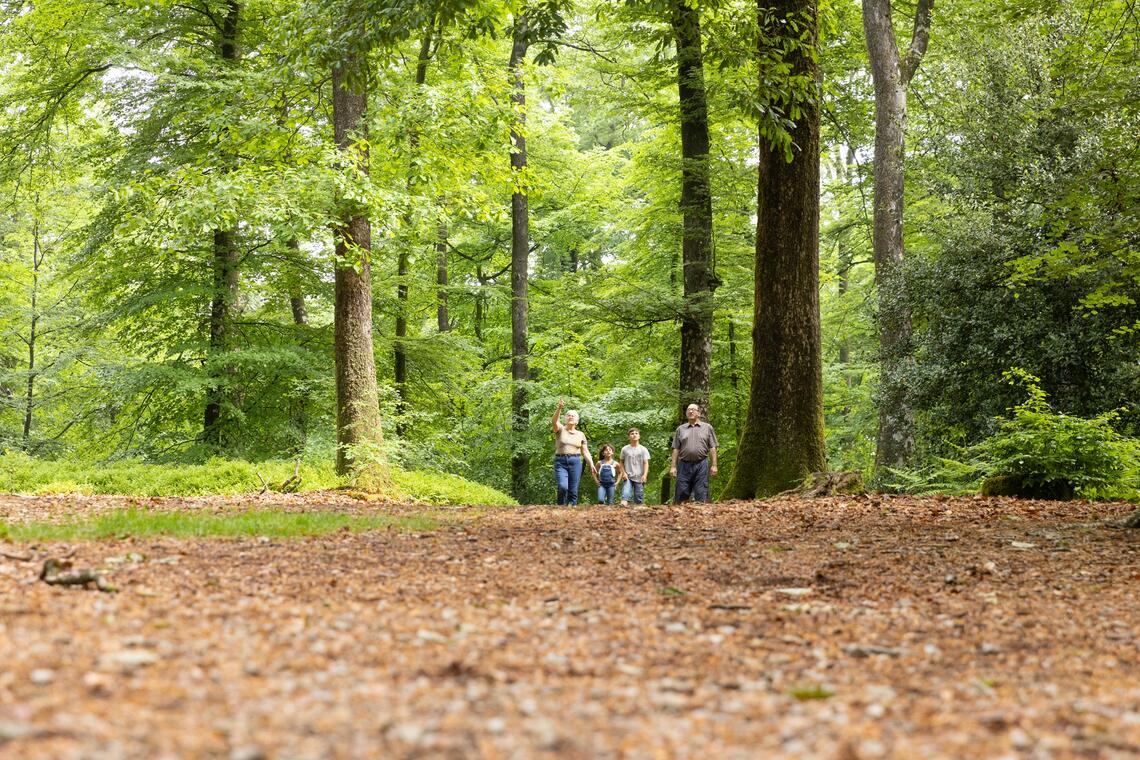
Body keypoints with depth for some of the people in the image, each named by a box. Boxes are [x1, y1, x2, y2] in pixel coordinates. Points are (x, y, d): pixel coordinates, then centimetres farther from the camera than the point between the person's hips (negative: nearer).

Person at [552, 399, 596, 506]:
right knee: (562, 487, -19)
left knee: (573, 491, -3)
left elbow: (585, 451, 15)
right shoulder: (560, 430, 7)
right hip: (560, 462, -2)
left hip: (575, 462, 2)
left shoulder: (581, 435, 15)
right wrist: (559, 408, -32)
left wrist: (591, 464, 2)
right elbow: (555, 420, -14)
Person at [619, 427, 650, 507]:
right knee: (625, 492, -22)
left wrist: (645, 475, -13)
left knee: (639, 499, 1)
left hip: (639, 478, 0)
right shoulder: (625, 449, 6)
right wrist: (624, 473, 0)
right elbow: (622, 462, 13)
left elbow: (646, 463, 0)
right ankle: (623, 504, -38)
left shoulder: (643, 449, 5)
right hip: (628, 477, 0)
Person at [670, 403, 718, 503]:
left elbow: (712, 448, 6)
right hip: (684, 464, 1)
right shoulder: (681, 429, 14)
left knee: (701, 494, -2)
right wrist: (673, 466, 2)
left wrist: (714, 465, -2)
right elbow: (676, 449, 10)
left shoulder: (707, 428, 10)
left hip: (701, 464, -1)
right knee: (681, 494, -1)